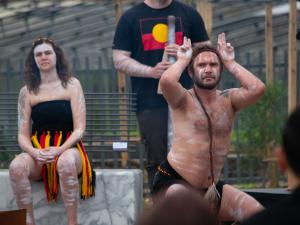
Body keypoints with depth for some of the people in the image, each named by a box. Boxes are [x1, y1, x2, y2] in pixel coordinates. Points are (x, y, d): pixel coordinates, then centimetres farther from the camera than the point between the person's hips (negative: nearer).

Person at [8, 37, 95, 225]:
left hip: (67, 148, -2)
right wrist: (34, 152, -16)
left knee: (66, 163, -39)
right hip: (37, 152, 2)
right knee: (17, 167, -33)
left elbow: (79, 129, 0)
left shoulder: (71, 85, 7)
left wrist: (59, 150, -18)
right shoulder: (27, 92, 12)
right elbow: (23, 135, 8)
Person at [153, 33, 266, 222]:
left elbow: (257, 89, -13)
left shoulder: (228, 100, 6)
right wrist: (182, 60, -8)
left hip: (211, 186, 6)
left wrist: (231, 63, -3)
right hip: (172, 181, -6)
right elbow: (166, 81, -28)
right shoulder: (183, 100, -5)